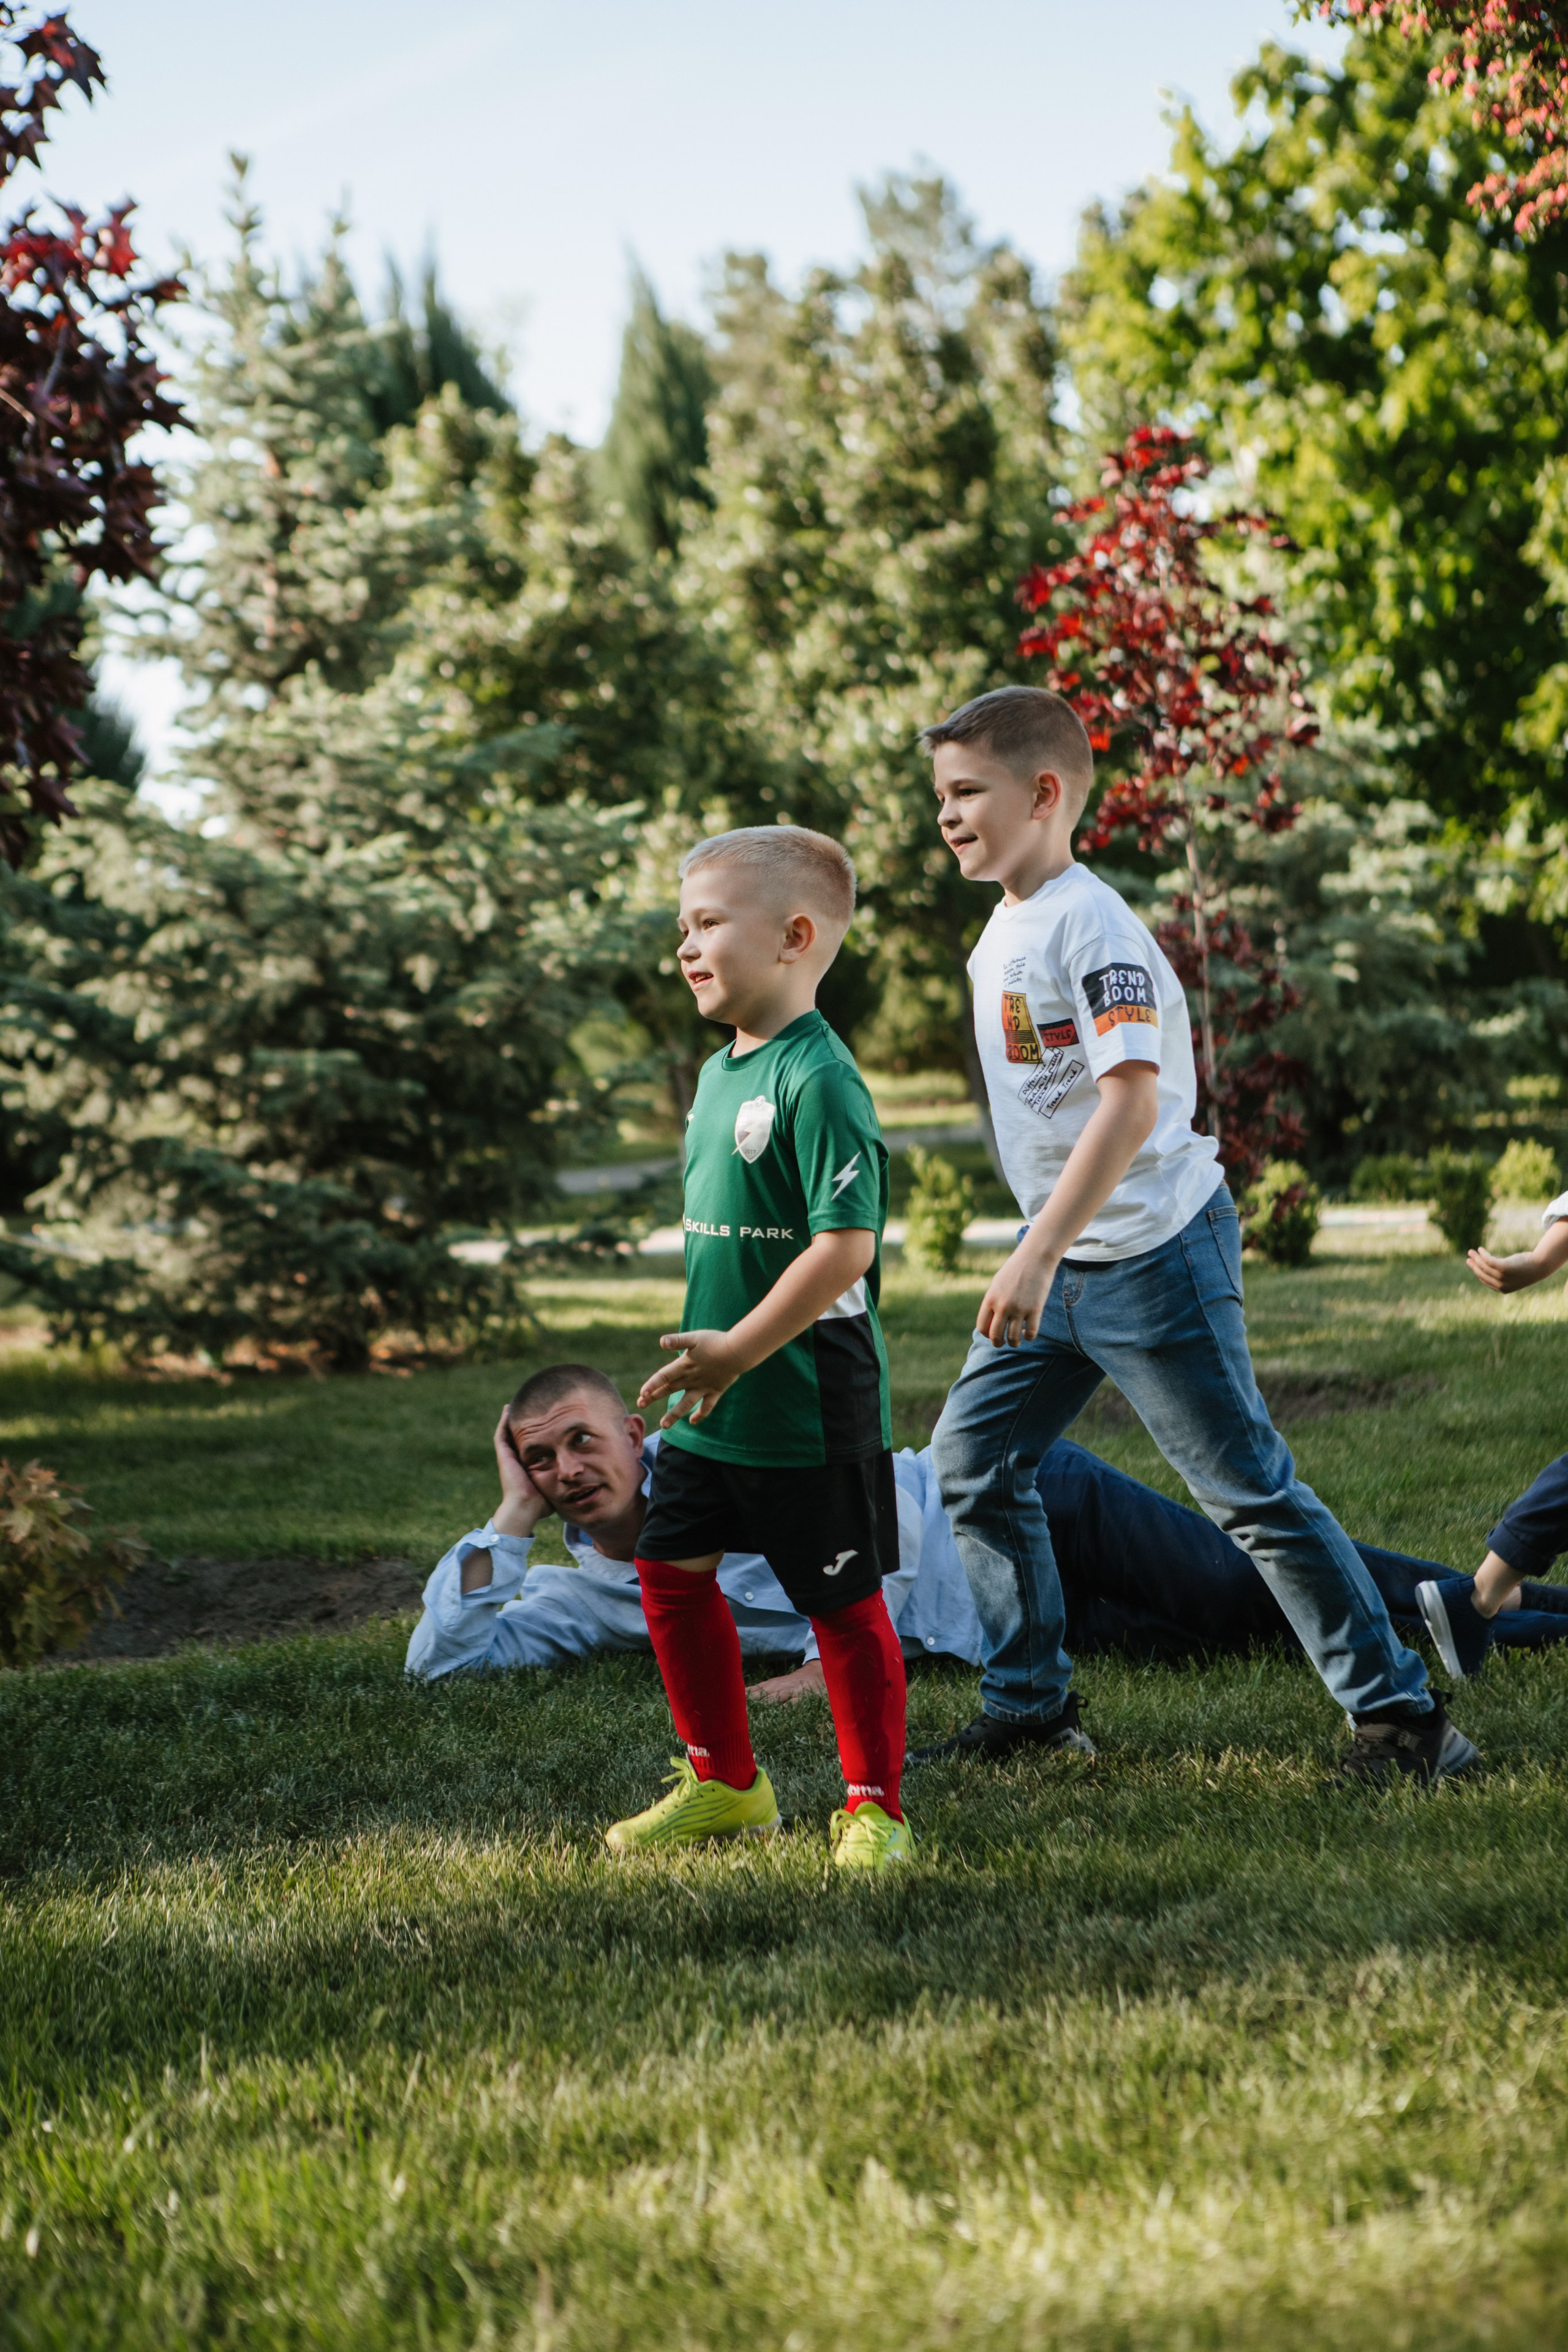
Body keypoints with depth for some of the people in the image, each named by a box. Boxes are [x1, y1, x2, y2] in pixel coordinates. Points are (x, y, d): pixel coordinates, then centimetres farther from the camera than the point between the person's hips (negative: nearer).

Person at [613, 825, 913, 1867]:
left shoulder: (818, 1079, -19)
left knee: (844, 1604, 3)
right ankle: (725, 1784, 28)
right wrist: (708, 1354, 17)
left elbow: (845, 1244, -25)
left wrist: (739, 1349, -23)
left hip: (808, 1409, -9)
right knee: (672, 1573, 13)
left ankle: (875, 1808, 17)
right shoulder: (718, 1073, 10)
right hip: (713, 1407, 9)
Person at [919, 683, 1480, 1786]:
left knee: (1250, 1488, -4)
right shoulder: (1006, 927, 11)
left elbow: (1129, 1102, -28)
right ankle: (1032, 1703, 21)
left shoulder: (1091, 928, -19)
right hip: (1063, 1262, 9)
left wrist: (1038, 1257, -33)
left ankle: (1400, 1713, 5)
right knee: (971, 1464, 10)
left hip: (1153, 1254, -9)